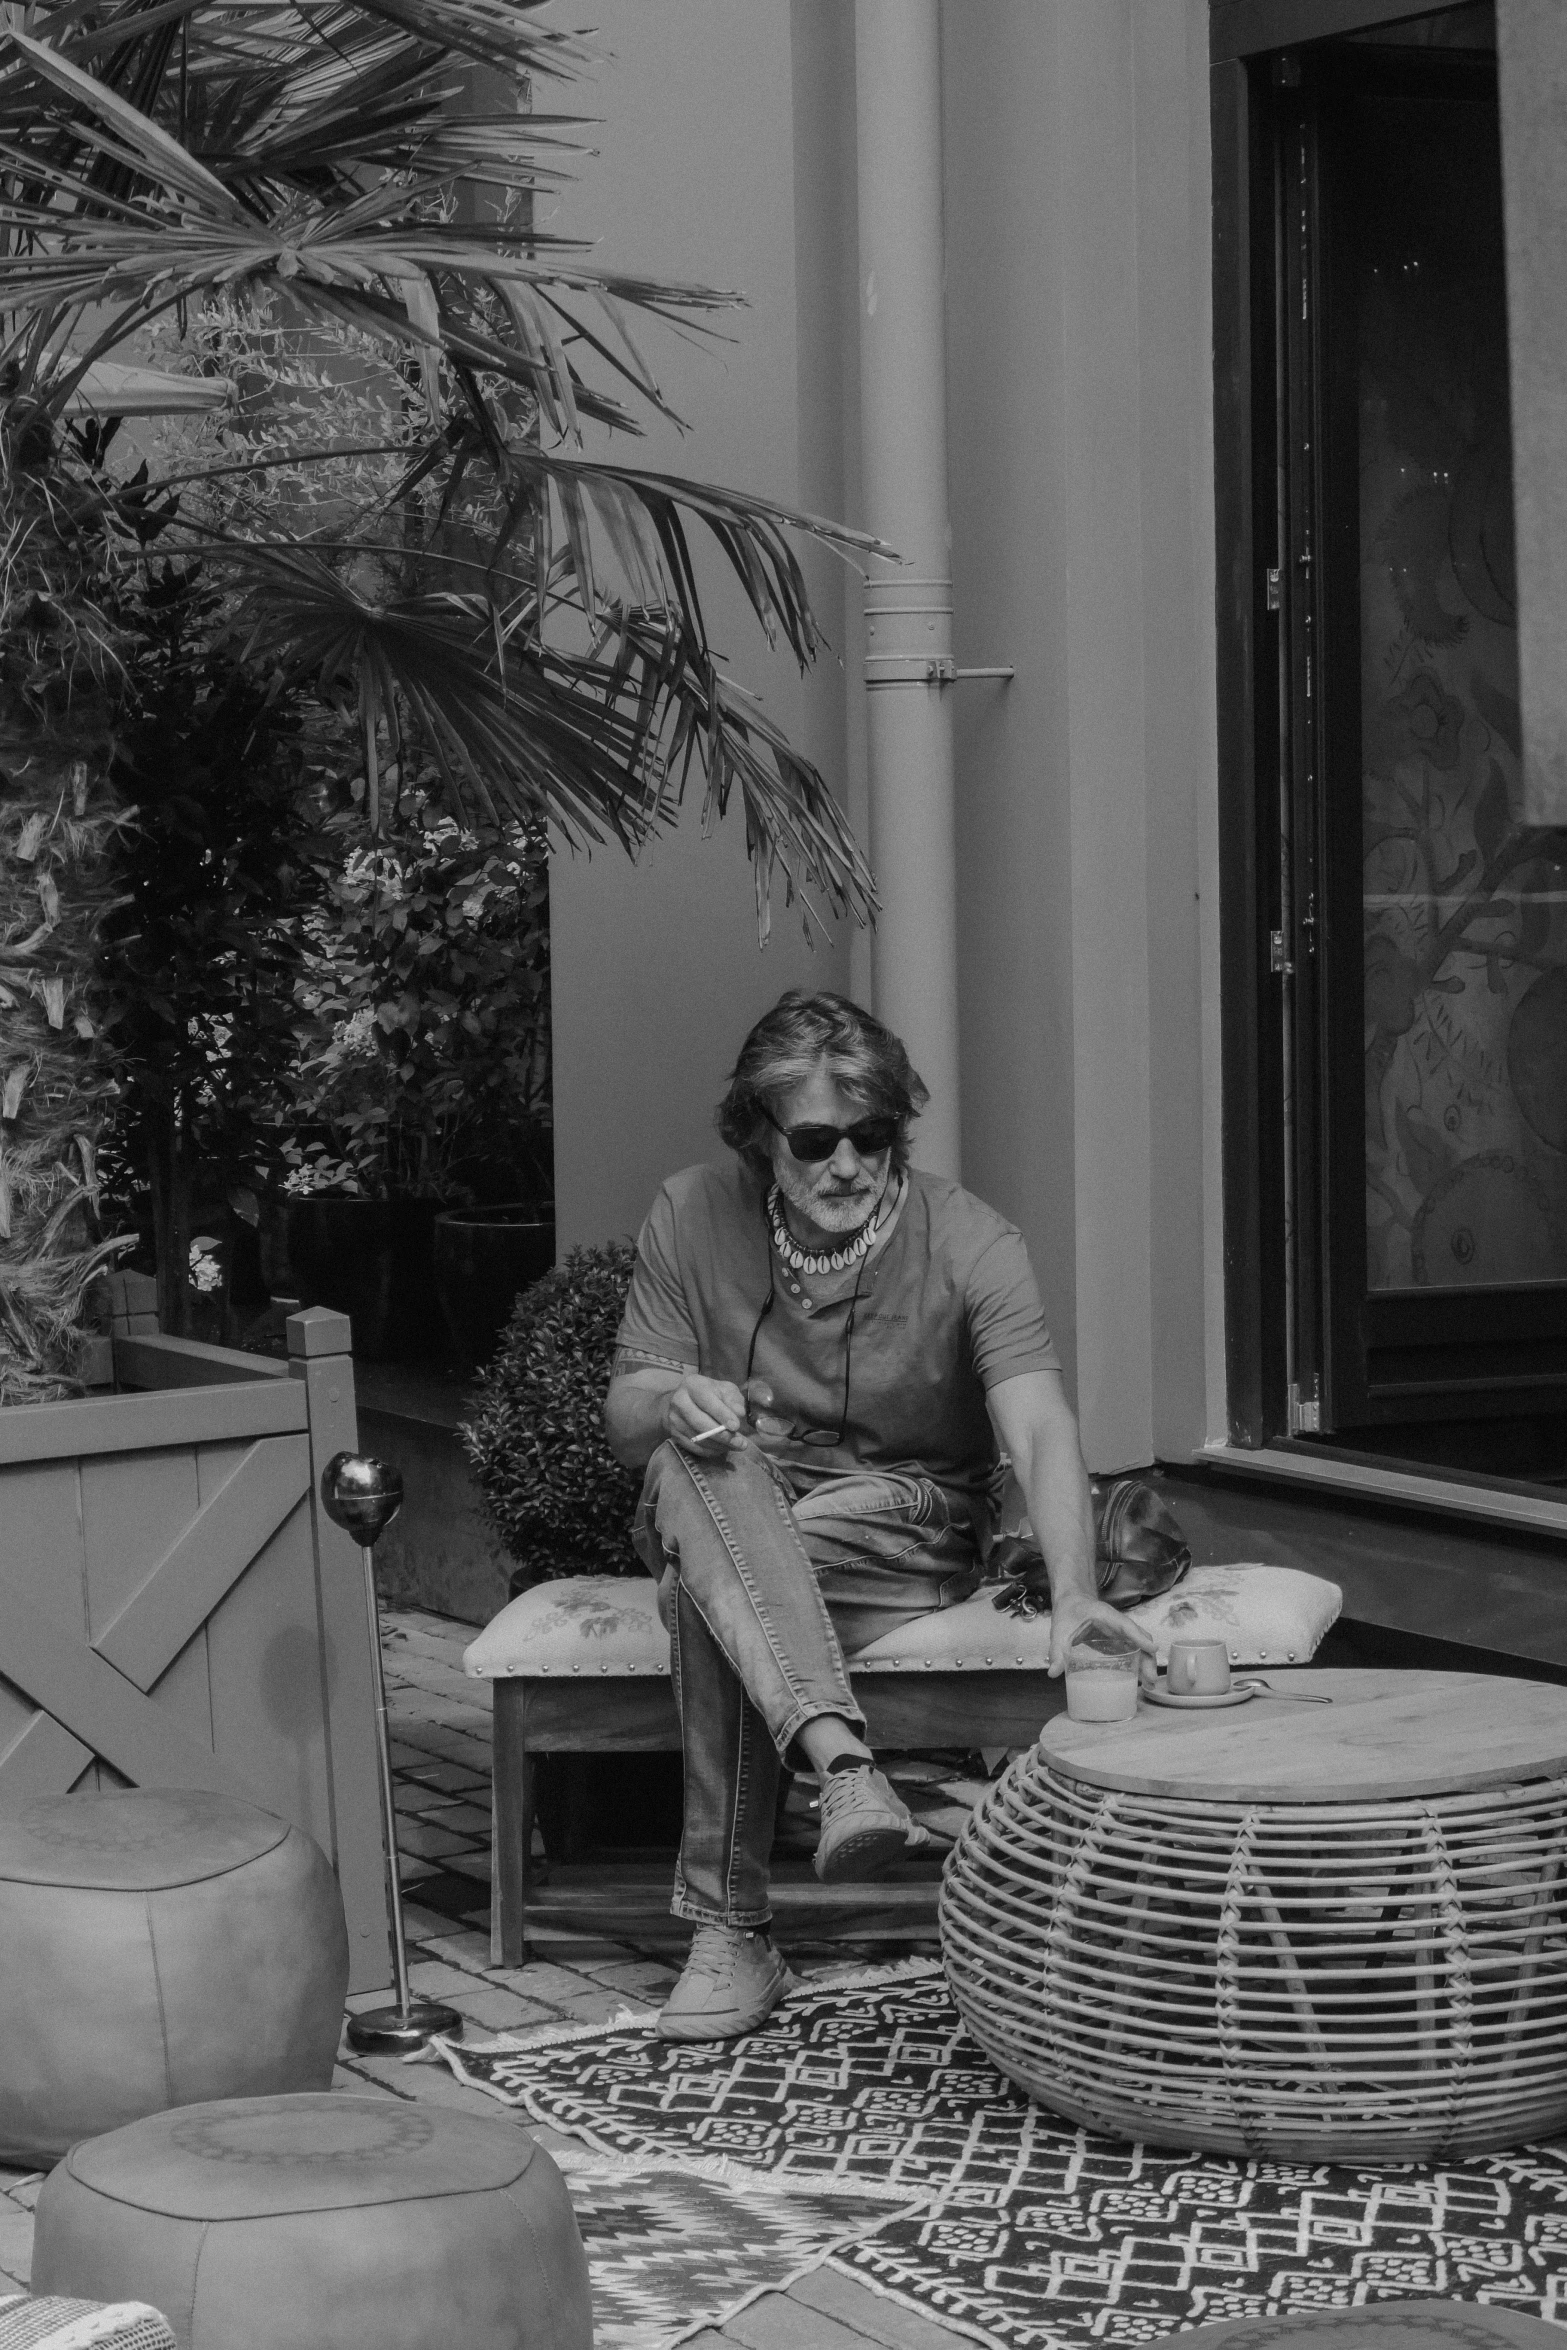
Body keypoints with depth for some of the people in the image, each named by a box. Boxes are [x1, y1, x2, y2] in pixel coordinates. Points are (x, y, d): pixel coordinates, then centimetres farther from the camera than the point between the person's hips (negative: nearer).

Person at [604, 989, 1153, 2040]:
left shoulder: (968, 1242, -16)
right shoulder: (694, 1217, -6)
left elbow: (1041, 1427, -29)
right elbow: (625, 1420, 0)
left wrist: (1074, 1592, -49)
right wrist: (672, 1400, -28)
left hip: (904, 1526, -2)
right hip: (724, 1518, 2)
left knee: (714, 1599, -35)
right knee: (703, 1465, -37)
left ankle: (732, 1931, -32)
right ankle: (844, 1765, -55)